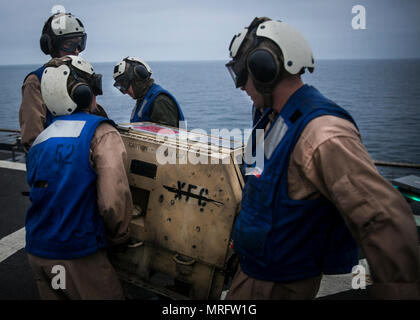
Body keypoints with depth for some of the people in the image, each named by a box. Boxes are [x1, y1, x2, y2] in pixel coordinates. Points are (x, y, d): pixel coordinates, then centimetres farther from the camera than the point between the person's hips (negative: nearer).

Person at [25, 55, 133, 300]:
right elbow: (114, 200, -23)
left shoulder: (41, 139, 7)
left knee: (54, 295, 25)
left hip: (37, 251, 7)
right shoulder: (101, 133, -14)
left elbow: (39, 192, 13)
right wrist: (120, 238, -7)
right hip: (78, 255, -7)